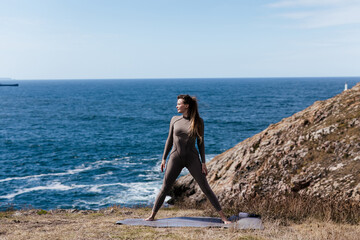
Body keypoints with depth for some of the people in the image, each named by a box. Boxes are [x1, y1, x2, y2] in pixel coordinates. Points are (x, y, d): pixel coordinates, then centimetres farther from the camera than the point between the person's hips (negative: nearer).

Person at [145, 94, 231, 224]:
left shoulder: (198, 121, -3)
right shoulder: (174, 119, 3)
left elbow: (200, 142, 1)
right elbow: (169, 140, 9)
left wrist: (203, 162, -3)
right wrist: (164, 158, 8)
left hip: (192, 158, -2)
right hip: (175, 157, 2)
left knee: (206, 188, -1)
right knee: (165, 188, 5)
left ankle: (222, 216, 4)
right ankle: (152, 215, 16)